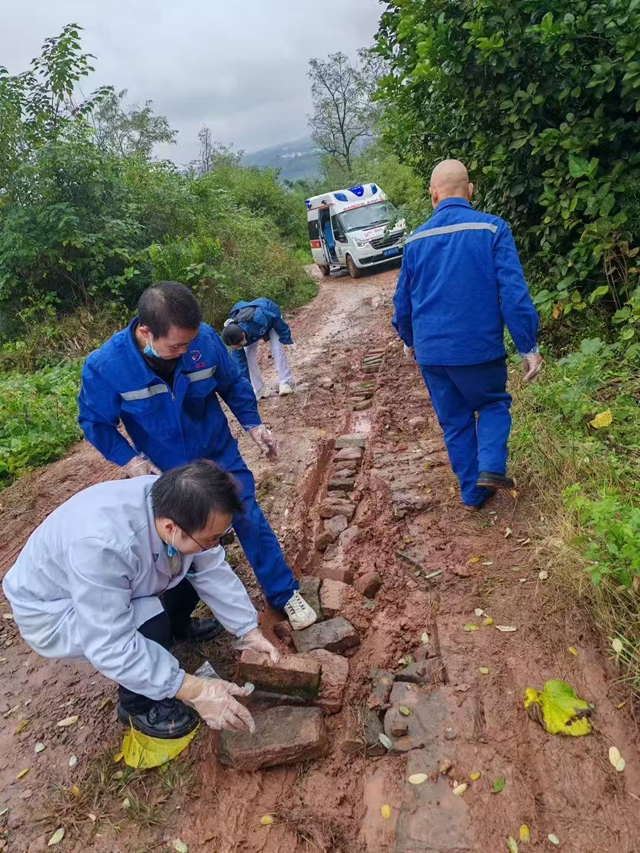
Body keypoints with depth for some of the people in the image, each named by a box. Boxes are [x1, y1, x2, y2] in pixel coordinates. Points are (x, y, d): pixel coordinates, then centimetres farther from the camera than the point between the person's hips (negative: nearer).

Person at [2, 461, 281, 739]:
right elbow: (109, 647, -38)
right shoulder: (102, 545, -43)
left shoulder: (176, 505, -23)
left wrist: (250, 631, -13)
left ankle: (176, 626, 25)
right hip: (52, 612, -6)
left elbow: (214, 571, -10)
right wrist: (193, 690, -36)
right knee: (151, 628, -28)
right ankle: (137, 704, 1)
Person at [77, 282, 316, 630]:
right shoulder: (104, 366, -27)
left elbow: (232, 384, -3)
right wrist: (130, 460, -19)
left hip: (220, 455, 1)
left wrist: (253, 424, -4)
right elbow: (94, 421, -10)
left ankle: (285, 594, 27)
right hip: (166, 473, 0)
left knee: (251, 522, 6)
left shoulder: (205, 339, -23)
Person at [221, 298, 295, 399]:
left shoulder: (258, 317, -49)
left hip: (272, 319, -3)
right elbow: (239, 361, -22)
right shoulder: (235, 335, -33)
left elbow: (277, 321, -27)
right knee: (248, 355, -7)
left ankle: (286, 383, -5)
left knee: (277, 350, -17)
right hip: (251, 328, 3)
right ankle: (260, 390, 3)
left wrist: (285, 339, -16)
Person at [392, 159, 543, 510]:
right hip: (480, 347, -3)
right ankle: (492, 467, 1)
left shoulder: (416, 240, 4)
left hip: (431, 352, 3)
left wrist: (409, 341, 28)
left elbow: (402, 301, 13)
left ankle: (473, 491, 22)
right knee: (493, 403, 21)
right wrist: (529, 346, -6)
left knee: (454, 421, 16)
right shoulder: (492, 228, -7)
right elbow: (514, 293, -13)